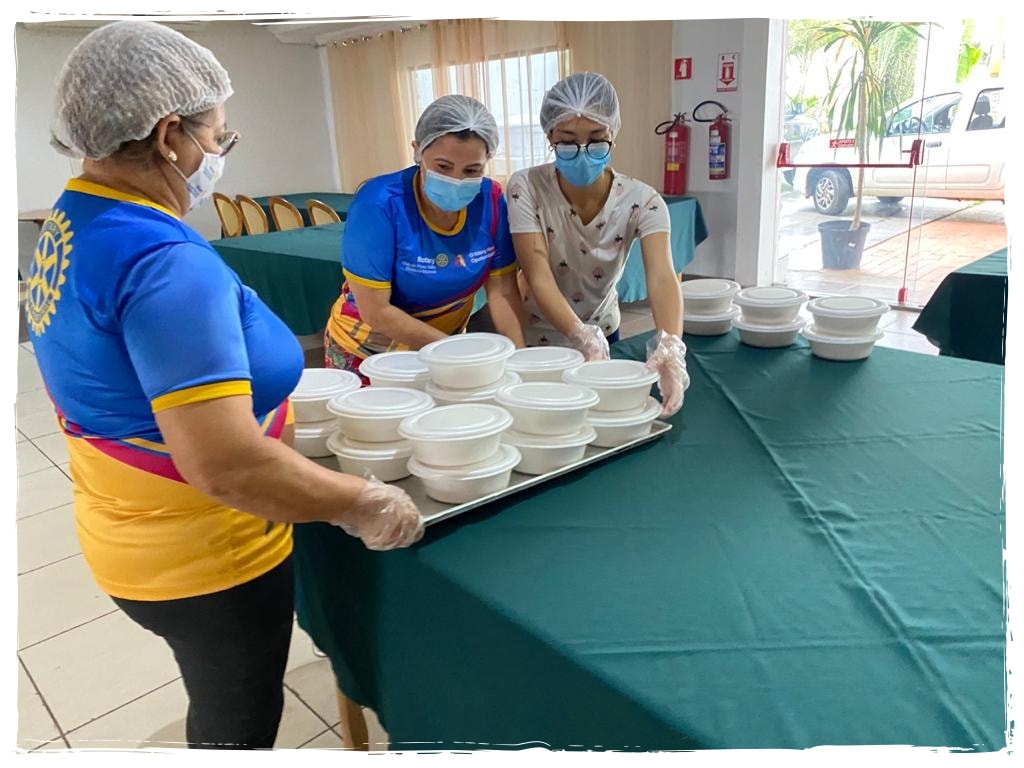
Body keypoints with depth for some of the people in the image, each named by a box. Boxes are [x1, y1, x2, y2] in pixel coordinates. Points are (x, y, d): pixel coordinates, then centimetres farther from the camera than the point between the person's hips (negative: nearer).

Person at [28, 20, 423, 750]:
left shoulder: (71, 221, 0)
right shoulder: (164, 262, -30)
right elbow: (226, 466, -35)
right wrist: (366, 504, -23)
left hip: (139, 537, 8)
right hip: (207, 558, -8)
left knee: (221, 709, 31)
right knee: (241, 723, 18)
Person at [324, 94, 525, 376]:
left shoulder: (490, 200, -14)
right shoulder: (379, 202, -25)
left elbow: (502, 292, -9)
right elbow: (376, 313, -25)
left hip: (443, 349, 3)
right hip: (368, 354, -3)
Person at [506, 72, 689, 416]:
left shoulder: (641, 201, -19)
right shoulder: (526, 188, -22)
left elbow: (661, 277, -34)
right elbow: (539, 279, -29)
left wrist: (670, 345, -54)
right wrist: (584, 337, -47)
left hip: (603, 333, 2)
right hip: (535, 338, -1)